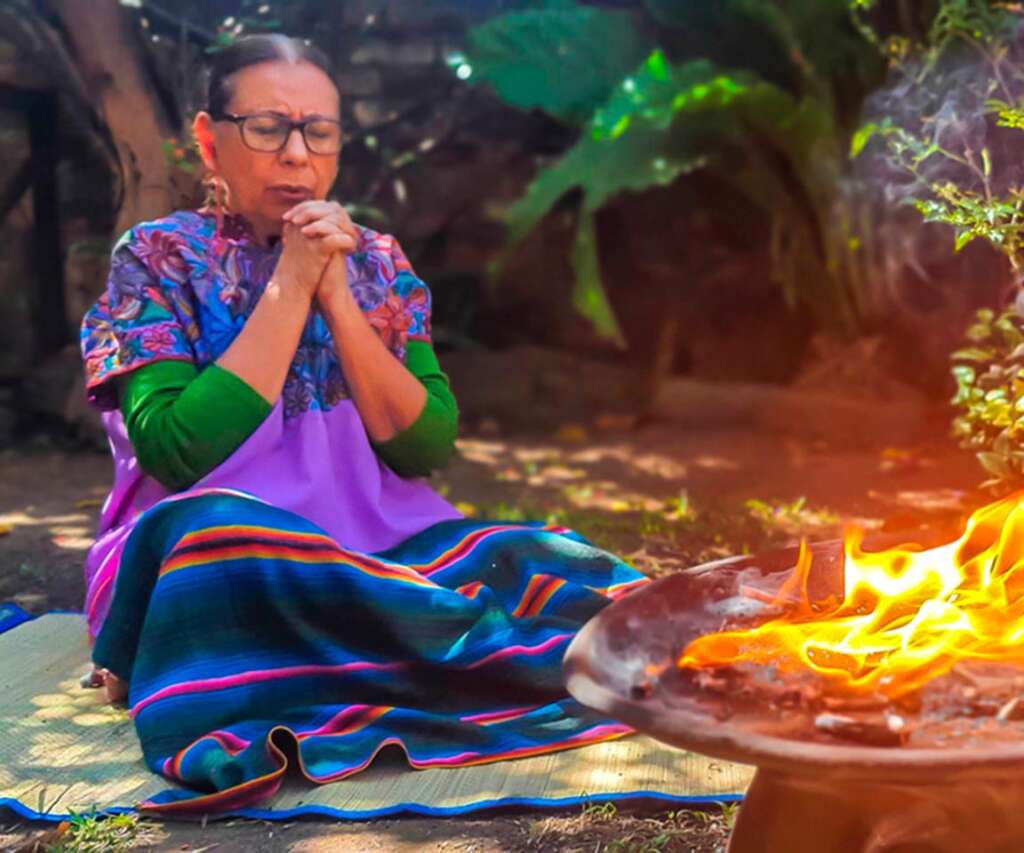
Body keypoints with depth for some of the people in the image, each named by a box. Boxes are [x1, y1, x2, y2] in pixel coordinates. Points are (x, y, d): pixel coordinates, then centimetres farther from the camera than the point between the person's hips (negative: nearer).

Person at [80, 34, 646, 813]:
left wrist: (335, 295, -10)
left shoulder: (376, 262, 9)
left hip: (379, 545, 3)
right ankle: (528, 653, -31)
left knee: (556, 569, -20)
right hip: (210, 558, -2)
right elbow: (180, 452, -16)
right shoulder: (160, 257, -1)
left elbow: (426, 447, -2)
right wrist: (291, 286, -14)